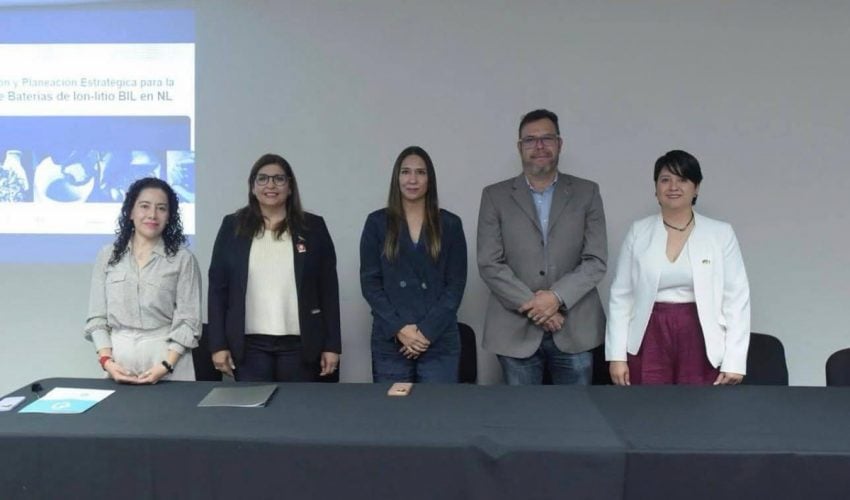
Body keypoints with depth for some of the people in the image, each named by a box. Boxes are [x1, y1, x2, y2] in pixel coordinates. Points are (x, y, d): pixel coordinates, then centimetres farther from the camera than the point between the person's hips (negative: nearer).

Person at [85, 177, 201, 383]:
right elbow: (97, 317, 7)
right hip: (119, 358, 2)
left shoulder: (183, 258, -1)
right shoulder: (107, 256, 8)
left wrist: (166, 366, -15)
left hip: (166, 356, -2)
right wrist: (106, 360, -7)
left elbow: (188, 321, -5)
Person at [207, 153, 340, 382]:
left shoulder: (313, 226, 4)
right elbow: (218, 287, 5)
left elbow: (328, 289, 3)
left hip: (299, 344, 0)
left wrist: (331, 345, -1)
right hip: (249, 344, 0)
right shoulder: (233, 226, 5)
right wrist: (218, 344, -1)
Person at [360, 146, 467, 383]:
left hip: (439, 341, 0)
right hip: (389, 342, 0)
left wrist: (428, 330, -9)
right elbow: (370, 282, 1)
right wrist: (399, 328, -10)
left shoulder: (450, 224, 5)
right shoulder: (377, 222, 5)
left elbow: (456, 283, 1)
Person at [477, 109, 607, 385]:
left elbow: (596, 260, -1)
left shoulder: (587, 193, 5)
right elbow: (489, 265, -4)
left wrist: (557, 297, -15)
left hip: (575, 330, 1)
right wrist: (533, 305, -12)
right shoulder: (495, 196, 3)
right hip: (517, 331, -1)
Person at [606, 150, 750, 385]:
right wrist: (617, 355, 0)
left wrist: (734, 359, -6)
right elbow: (621, 296, 5)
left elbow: (736, 297, 1)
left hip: (700, 342, -1)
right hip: (650, 341, 1)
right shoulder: (638, 231, 5)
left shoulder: (721, 233, 3)